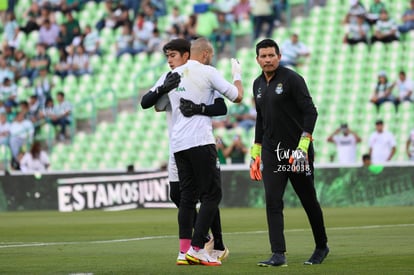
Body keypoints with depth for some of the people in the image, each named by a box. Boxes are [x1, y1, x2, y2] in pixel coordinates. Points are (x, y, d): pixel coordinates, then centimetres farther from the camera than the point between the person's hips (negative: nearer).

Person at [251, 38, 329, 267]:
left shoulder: (291, 79, -9)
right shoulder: (258, 84, 12)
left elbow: (310, 112, -14)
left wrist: (303, 146, -23)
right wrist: (256, 154, 19)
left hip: (296, 151, -5)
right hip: (271, 152, 5)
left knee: (309, 201, 6)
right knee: (272, 201, -8)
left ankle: (321, 246, 25)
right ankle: (278, 255, -11)